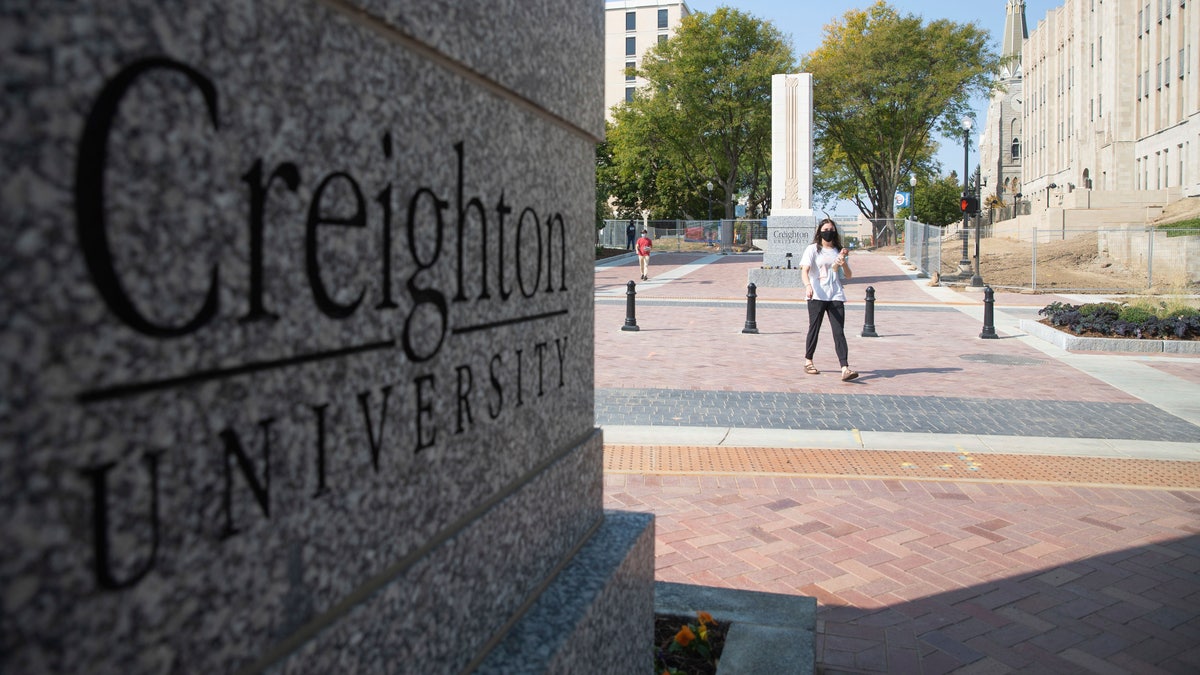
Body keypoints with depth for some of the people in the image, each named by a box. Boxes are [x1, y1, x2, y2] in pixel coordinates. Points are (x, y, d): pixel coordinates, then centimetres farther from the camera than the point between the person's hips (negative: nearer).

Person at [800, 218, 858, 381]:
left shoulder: (840, 252, 17)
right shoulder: (813, 249, 5)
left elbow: (848, 276, 15)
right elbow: (805, 270, -9)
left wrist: (843, 263, -5)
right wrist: (808, 285, -29)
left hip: (836, 296, 3)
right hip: (817, 296, -3)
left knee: (839, 332, -7)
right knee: (814, 329, 4)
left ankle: (845, 369, -16)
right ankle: (808, 362, 23)